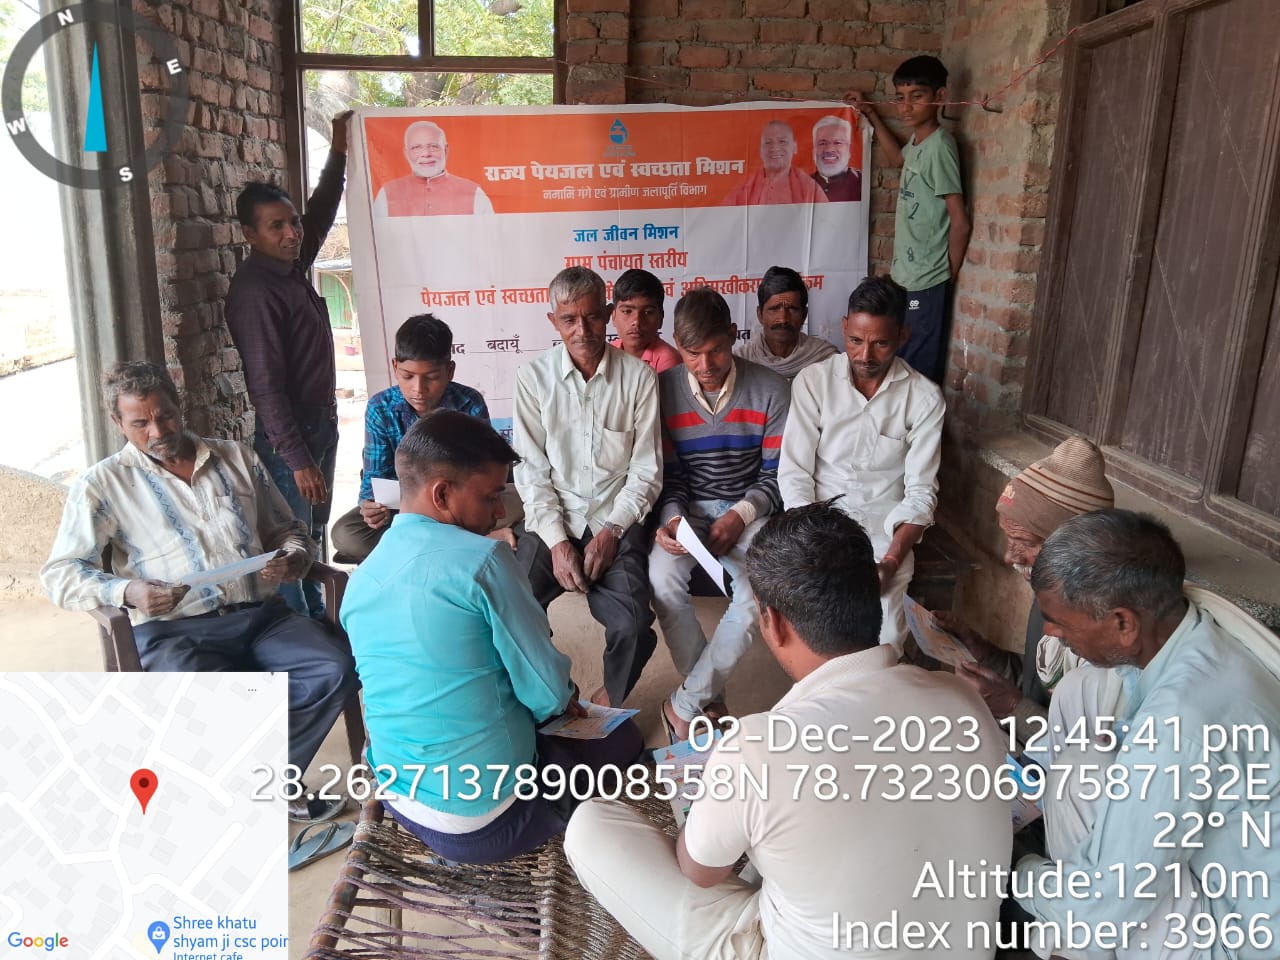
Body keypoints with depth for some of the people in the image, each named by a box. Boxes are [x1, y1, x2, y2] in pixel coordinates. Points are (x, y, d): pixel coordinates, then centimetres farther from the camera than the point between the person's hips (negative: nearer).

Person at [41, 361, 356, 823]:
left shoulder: (237, 458, 18)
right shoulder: (104, 484, 8)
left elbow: (286, 529, 23)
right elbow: (59, 574, 1)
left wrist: (294, 559, -2)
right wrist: (126, 590, -19)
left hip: (261, 615, 4)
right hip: (174, 631, -3)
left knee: (336, 670, -23)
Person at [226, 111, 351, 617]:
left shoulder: (292, 268, 7)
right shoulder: (254, 290, -18)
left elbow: (321, 213, 26)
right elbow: (266, 384, -21)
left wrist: (338, 152, 27)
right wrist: (296, 459, -23)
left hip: (321, 423, 9)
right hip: (288, 434, -9)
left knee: (315, 540, 18)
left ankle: (317, 625, 31)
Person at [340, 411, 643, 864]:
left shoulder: (359, 580, 1)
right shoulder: (482, 560, -22)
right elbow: (550, 692, -17)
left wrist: (556, 698, 18)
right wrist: (565, 695, 7)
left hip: (401, 801, 7)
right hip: (486, 821, -6)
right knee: (624, 734, 17)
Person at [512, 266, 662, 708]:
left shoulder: (638, 376, -1)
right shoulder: (533, 377, 0)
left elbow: (646, 468, 2)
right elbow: (531, 468, 0)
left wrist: (612, 531, -10)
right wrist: (556, 540, -10)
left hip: (615, 521, 0)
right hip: (551, 520, 1)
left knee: (633, 625, -23)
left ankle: (610, 702, 10)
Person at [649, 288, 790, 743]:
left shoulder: (770, 390, -9)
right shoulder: (665, 389, -6)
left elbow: (776, 475, -4)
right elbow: (668, 474, 1)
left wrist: (740, 516, -20)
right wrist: (671, 517, -19)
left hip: (747, 510, -1)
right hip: (687, 506, 1)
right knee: (663, 579, -30)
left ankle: (683, 705, -13)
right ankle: (710, 698, -8)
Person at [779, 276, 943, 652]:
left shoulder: (924, 398, -2)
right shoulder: (813, 381, -2)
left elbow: (921, 492, -3)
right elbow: (794, 474, -4)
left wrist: (892, 560, -19)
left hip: (884, 529, 0)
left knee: (884, 637, -23)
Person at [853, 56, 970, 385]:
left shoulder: (938, 147, -16)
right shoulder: (917, 142, 9)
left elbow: (960, 221, -16)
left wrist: (950, 275, -6)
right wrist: (872, 115, 30)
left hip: (926, 281, -9)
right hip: (908, 276, 9)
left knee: (919, 370, -3)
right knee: (907, 363, 14)